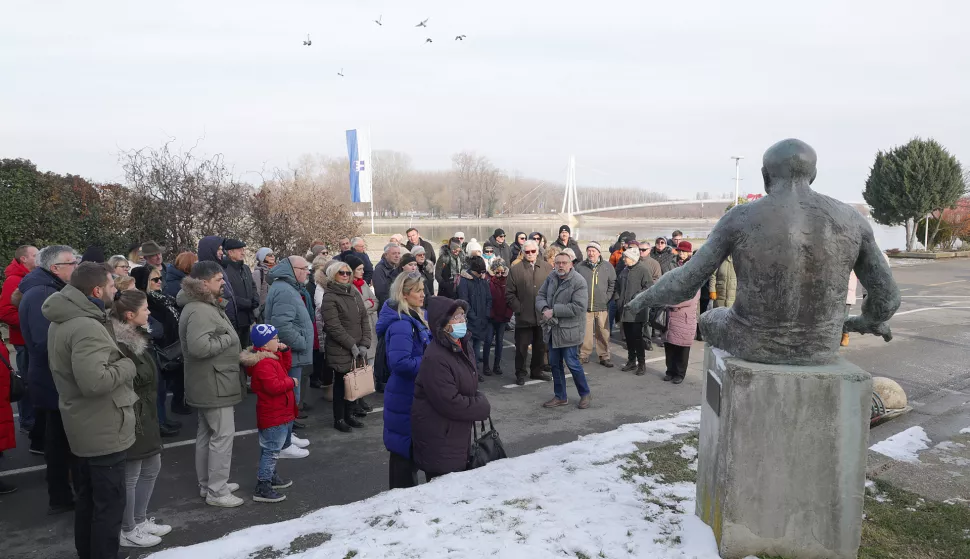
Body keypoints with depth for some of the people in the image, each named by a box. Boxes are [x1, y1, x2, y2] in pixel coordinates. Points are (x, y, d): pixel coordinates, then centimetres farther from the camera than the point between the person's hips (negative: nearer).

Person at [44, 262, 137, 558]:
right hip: (105, 429, -11)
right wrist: (127, 365, -19)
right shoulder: (87, 327, -27)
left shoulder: (62, 320, 7)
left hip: (85, 426, 11)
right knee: (109, 502, 2)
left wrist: (116, 360, 7)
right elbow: (95, 381, -35)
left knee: (89, 496, 24)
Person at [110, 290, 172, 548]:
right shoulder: (118, 344, -24)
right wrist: (131, 422, -21)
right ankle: (128, 531, 22)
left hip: (146, 415, 10)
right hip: (131, 419, -10)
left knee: (152, 468, 20)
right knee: (131, 476, 5)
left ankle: (140, 520, 35)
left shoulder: (137, 336, 8)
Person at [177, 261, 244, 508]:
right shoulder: (199, 311, -22)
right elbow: (199, 346, -32)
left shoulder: (209, 306, 14)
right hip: (214, 383, -11)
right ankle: (216, 491, 4)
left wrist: (235, 351, 11)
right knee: (223, 435, -4)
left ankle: (207, 484, 29)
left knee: (207, 434, 17)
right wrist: (228, 339, -19)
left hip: (209, 383, 11)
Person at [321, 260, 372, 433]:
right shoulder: (330, 297, -9)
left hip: (357, 348, 6)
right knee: (341, 383, 3)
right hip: (340, 350, -6)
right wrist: (352, 345, -16)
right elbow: (334, 327, -16)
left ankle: (349, 414, 25)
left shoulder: (355, 293, 11)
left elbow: (364, 319, 9)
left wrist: (364, 343, -3)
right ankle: (339, 419, 14)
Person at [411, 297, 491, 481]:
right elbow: (449, 402, -26)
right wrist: (482, 408, -13)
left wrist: (479, 402, -1)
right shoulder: (435, 358, -26)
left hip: (459, 434, 9)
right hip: (438, 440, -9)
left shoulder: (463, 345, 4)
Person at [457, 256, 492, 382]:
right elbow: (464, 301, -12)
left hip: (482, 320, 5)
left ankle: (476, 371, 17)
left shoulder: (484, 280, 7)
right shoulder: (464, 281, -10)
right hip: (470, 321, -5)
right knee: (469, 345, -5)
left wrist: (486, 315, -2)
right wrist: (474, 317, -13)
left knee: (478, 345, 10)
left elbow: (489, 299, 10)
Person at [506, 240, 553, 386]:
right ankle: (520, 373, 18)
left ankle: (536, 371, 29)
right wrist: (518, 308, -8)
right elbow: (510, 293, -1)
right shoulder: (515, 270, -1)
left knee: (540, 346, 13)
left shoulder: (547, 267, 5)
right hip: (524, 316, -2)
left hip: (543, 315, 3)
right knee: (522, 346, 5)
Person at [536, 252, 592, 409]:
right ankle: (560, 396, 29)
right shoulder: (551, 278, 4)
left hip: (569, 330, -7)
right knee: (555, 364, 14)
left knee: (572, 363, 1)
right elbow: (540, 296, 8)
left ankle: (585, 394, 23)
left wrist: (553, 311, -22)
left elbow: (579, 307, -23)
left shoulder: (578, 282, -16)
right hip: (552, 329, 7)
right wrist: (544, 308, -15)